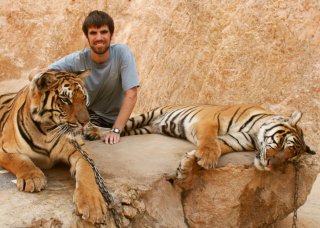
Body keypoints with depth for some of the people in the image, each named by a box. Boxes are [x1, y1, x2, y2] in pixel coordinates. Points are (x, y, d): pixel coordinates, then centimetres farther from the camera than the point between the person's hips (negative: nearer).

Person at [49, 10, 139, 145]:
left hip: (113, 120, -2)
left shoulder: (122, 53, -20)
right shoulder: (77, 60, -16)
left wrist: (116, 130, -31)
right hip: (85, 114, 2)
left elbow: (131, 95, -24)